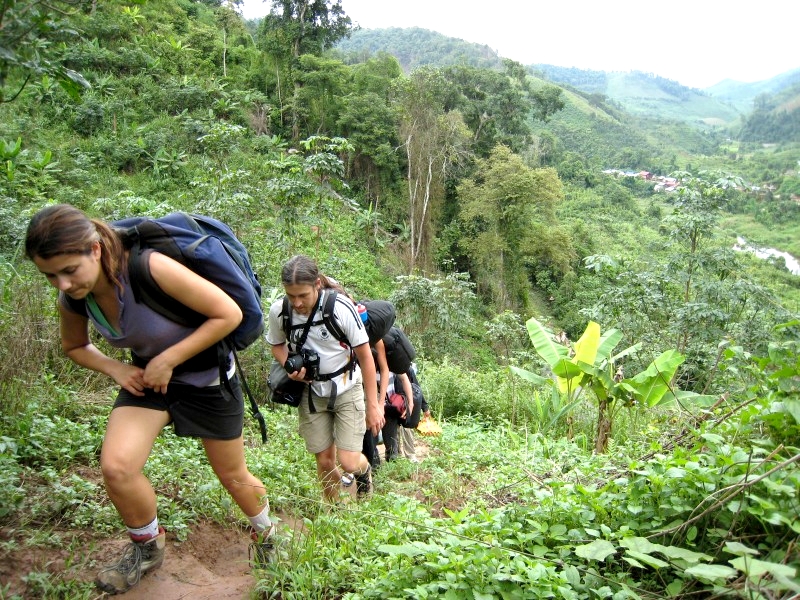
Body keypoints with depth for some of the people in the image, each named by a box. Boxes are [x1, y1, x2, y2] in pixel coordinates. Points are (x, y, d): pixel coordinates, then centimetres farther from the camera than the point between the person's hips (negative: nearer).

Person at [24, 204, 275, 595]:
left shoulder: (151, 268, -32)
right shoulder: (72, 300, -12)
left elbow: (229, 313, -28)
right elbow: (74, 347, 10)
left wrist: (167, 360, -25)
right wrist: (115, 369, -9)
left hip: (206, 375, -4)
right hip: (148, 376, 5)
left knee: (233, 476, 10)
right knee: (115, 467, -16)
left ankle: (265, 533, 43)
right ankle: (147, 548, 14)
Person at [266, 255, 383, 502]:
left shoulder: (341, 307, -24)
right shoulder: (278, 311, -15)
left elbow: (365, 356, -15)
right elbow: (277, 344, 8)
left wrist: (372, 405, -10)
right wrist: (290, 367, -15)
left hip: (347, 390, -2)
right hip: (311, 393, 3)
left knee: (349, 462, -7)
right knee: (324, 460, 7)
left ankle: (364, 470, 30)